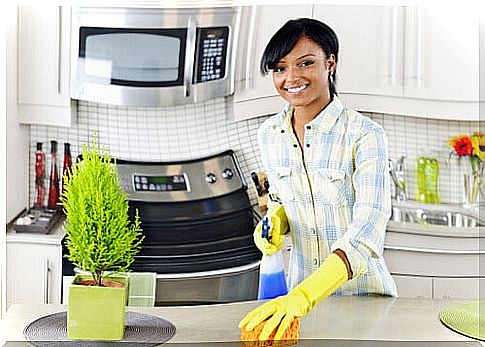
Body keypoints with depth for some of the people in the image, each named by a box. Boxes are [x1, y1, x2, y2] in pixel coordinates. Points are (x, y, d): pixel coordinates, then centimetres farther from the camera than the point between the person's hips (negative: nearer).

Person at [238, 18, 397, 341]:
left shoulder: (365, 135, -18)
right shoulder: (269, 134, -1)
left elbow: (367, 231, -29)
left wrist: (303, 297, -41)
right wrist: (275, 222, -8)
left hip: (362, 293, -4)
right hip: (300, 293, 4)